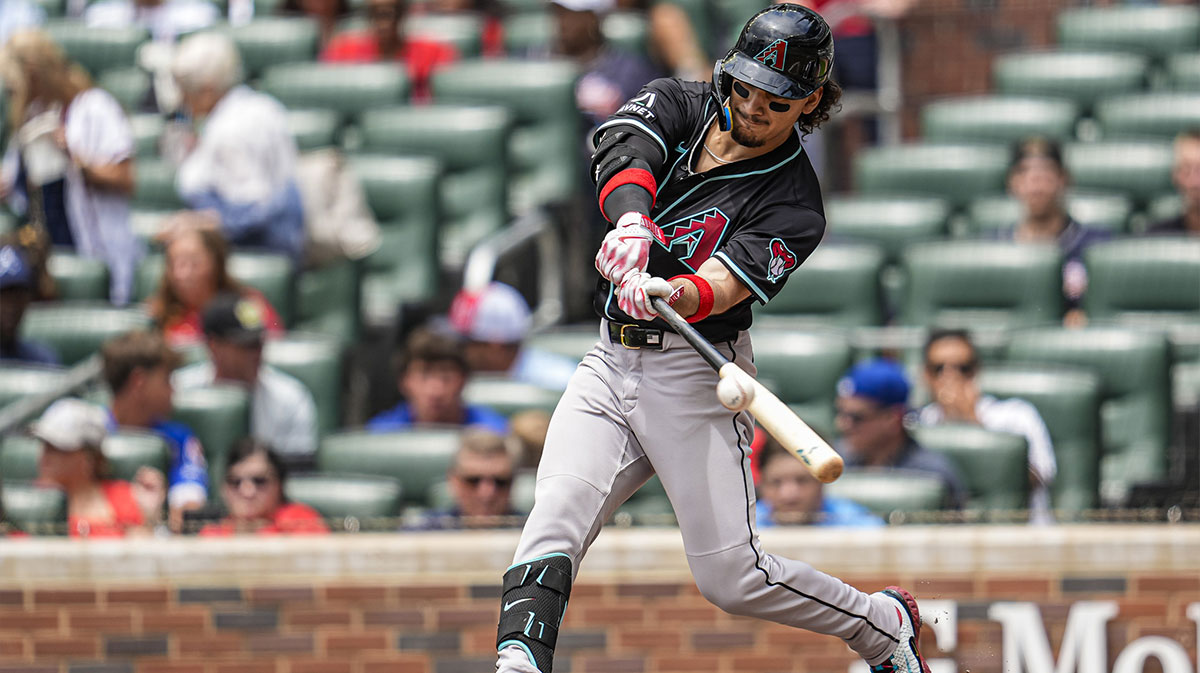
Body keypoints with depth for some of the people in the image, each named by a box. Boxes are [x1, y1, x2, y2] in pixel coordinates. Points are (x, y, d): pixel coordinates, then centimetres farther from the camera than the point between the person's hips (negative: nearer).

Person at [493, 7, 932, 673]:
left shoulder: (792, 205, -9)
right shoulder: (679, 105, 3)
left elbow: (724, 285, -26)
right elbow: (622, 151, -20)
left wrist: (669, 294, -50)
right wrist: (632, 218, -43)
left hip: (693, 376, -4)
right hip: (610, 363, 4)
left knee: (731, 577, -7)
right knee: (555, 513, -19)